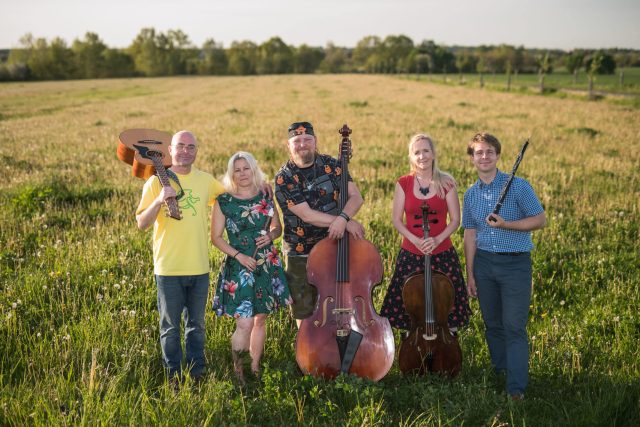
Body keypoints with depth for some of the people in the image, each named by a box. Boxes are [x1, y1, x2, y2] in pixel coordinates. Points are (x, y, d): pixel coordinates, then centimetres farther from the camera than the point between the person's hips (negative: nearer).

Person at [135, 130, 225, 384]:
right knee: (170, 326, 9)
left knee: (197, 325, 15)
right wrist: (159, 201, -26)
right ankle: (173, 375, 22)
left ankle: (197, 372, 28)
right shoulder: (157, 182, -5)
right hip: (168, 268, -3)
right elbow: (141, 224, -10)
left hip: (199, 268, 3)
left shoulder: (206, 180, 5)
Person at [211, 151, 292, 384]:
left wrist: (271, 235, -7)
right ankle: (237, 372, 9)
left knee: (260, 320, 12)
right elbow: (216, 237, -2)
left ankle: (255, 369, 26)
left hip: (268, 266, 4)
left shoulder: (265, 197, 5)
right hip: (239, 267, -4)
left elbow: (278, 227, 16)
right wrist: (238, 255, -14)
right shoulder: (223, 201, -4)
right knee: (244, 323, -12)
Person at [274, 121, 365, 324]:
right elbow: (307, 215, -20)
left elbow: (356, 197, -8)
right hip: (300, 254, -2)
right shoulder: (283, 178, -11)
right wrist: (347, 222, -23)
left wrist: (342, 217, -29)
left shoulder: (331, 165, 0)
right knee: (304, 312, 8)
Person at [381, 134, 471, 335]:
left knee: (447, 308, 1)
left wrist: (438, 239, -15)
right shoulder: (403, 183, 2)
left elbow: (455, 220, 1)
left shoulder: (446, 183, 1)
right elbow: (396, 220, 3)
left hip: (442, 254, 0)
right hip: (411, 255, 1)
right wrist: (415, 239, -13)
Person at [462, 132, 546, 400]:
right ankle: (499, 375, 28)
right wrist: (470, 274, 8)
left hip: (515, 263, -4)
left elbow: (540, 220, -5)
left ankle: (516, 388, -5)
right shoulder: (471, 194, 9)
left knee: (514, 327, -8)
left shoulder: (518, 186, -5)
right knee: (492, 325, 12)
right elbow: (470, 235, 11)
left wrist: (505, 224, -18)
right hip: (484, 263, 4)